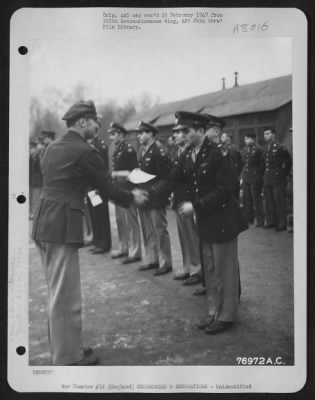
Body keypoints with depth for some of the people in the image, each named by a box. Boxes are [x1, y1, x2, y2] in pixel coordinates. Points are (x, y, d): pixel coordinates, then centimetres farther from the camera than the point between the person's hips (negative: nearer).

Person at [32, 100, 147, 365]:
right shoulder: (85, 152, -11)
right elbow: (107, 189, -6)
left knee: (58, 292, 20)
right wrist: (132, 198, 10)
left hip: (45, 222, 9)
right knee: (66, 295, 1)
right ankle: (68, 358, 13)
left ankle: (62, 347, 34)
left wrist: (87, 194, 27)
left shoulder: (53, 147, 14)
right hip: (63, 226, -9)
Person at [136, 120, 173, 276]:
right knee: (147, 231, 15)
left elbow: (165, 176, -17)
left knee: (160, 231, 0)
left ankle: (165, 263, 10)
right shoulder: (143, 151, 13)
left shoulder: (159, 151, -14)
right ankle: (151, 260, 27)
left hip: (156, 198, -8)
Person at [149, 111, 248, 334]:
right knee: (210, 268, 15)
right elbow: (172, 180, 1)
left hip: (223, 219, -8)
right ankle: (214, 312, 28)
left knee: (224, 269, 4)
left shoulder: (216, 154, -20)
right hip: (206, 220, 8)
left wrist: (196, 206, -23)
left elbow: (225, 189, -22)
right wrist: (149, 194, -13)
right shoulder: (188, 156, 2)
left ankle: (226, 316, 18)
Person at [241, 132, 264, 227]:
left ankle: (260, 220, 3)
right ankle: (248, 218, 18)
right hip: (246, 178, 6)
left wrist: (259, 175, -8)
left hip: (255, 178, -6)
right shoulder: (244, 150, 13)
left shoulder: (258, 149, -7)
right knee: (247, 200, 9)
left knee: (257, 199, -3)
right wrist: (242, 175, 12)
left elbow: (262, 164, -6)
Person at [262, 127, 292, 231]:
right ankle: (271, 221, 20)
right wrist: (265, 174, 11)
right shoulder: (266, 148, 11)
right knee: (269, 200, 10)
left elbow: (288, 161, -6)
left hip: (278, 179, -7)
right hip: (267, 179, 7)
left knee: (279, 201, -3)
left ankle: (282, 224, 3)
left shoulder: (280, 148, -11)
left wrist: (284, 173, -2)